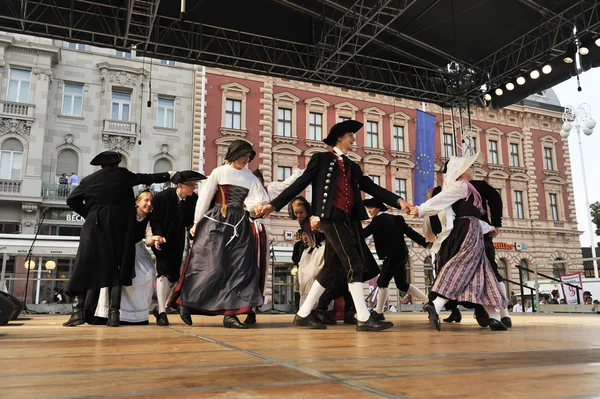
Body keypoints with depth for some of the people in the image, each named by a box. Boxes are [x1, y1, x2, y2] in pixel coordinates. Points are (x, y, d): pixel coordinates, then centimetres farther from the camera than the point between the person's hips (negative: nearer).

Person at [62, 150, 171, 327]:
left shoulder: (89, 180, 9)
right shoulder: (123, 175, 6)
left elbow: (72, 200, 10)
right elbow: (146, 178, 14)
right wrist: (168, 175, 25)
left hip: (94, 227, 0)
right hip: (118, 228, 0)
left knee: (84, 267, 5)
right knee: (115, 269, 5)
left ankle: (78, 311, -3)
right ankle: (114, 313, 0)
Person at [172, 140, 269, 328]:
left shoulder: (250, 177, 10)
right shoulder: (219, 172, 1)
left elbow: (258, 200, -2)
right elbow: (204, 199, 3)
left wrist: (258, 207, -26)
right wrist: (197, 223, 3)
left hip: (239, 225, 5)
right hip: (217, 222, -4)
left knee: (239, 269, -3)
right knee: (214, 266, -9)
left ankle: (229, 313, 2)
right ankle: (186, 302, 10)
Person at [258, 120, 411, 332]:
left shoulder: (353, 167, 23)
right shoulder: (321, 159, 5)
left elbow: (372, 188, 16)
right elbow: (301, 183, 2)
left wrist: (398, 201, 4)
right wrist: (275, 204, -3)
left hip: (348, 220, 7)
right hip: (331, 218, -7)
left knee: (332, 269, 7)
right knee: (354, 265, -12)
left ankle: (303, 314, 17)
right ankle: (364, 318, -7)